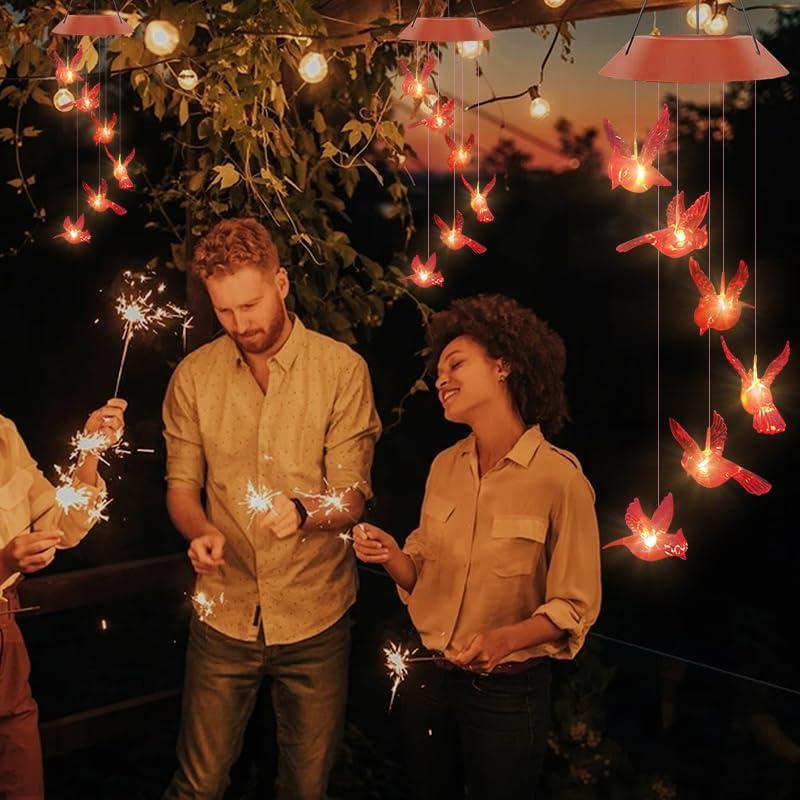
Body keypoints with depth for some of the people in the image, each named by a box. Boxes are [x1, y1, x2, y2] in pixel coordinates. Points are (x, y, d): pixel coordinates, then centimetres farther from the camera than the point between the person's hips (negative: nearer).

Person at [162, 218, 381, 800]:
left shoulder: (342, 369, -7)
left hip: (315, 617, -1)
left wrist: (302, 511, -30)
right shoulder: (194, 376, 1)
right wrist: (201, 531, -16)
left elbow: (352, 496, -8)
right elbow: (181, 484, 6)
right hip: (224, 614, 2)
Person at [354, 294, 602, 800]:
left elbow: (575, 607, -12)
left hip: (508, 693, -5)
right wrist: (393, 557, -11)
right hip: (428, 679, 5)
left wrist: (504, 638, -28)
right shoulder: (444, 467, 2)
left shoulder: (559, 477, -16)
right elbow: (424, 575, 10)